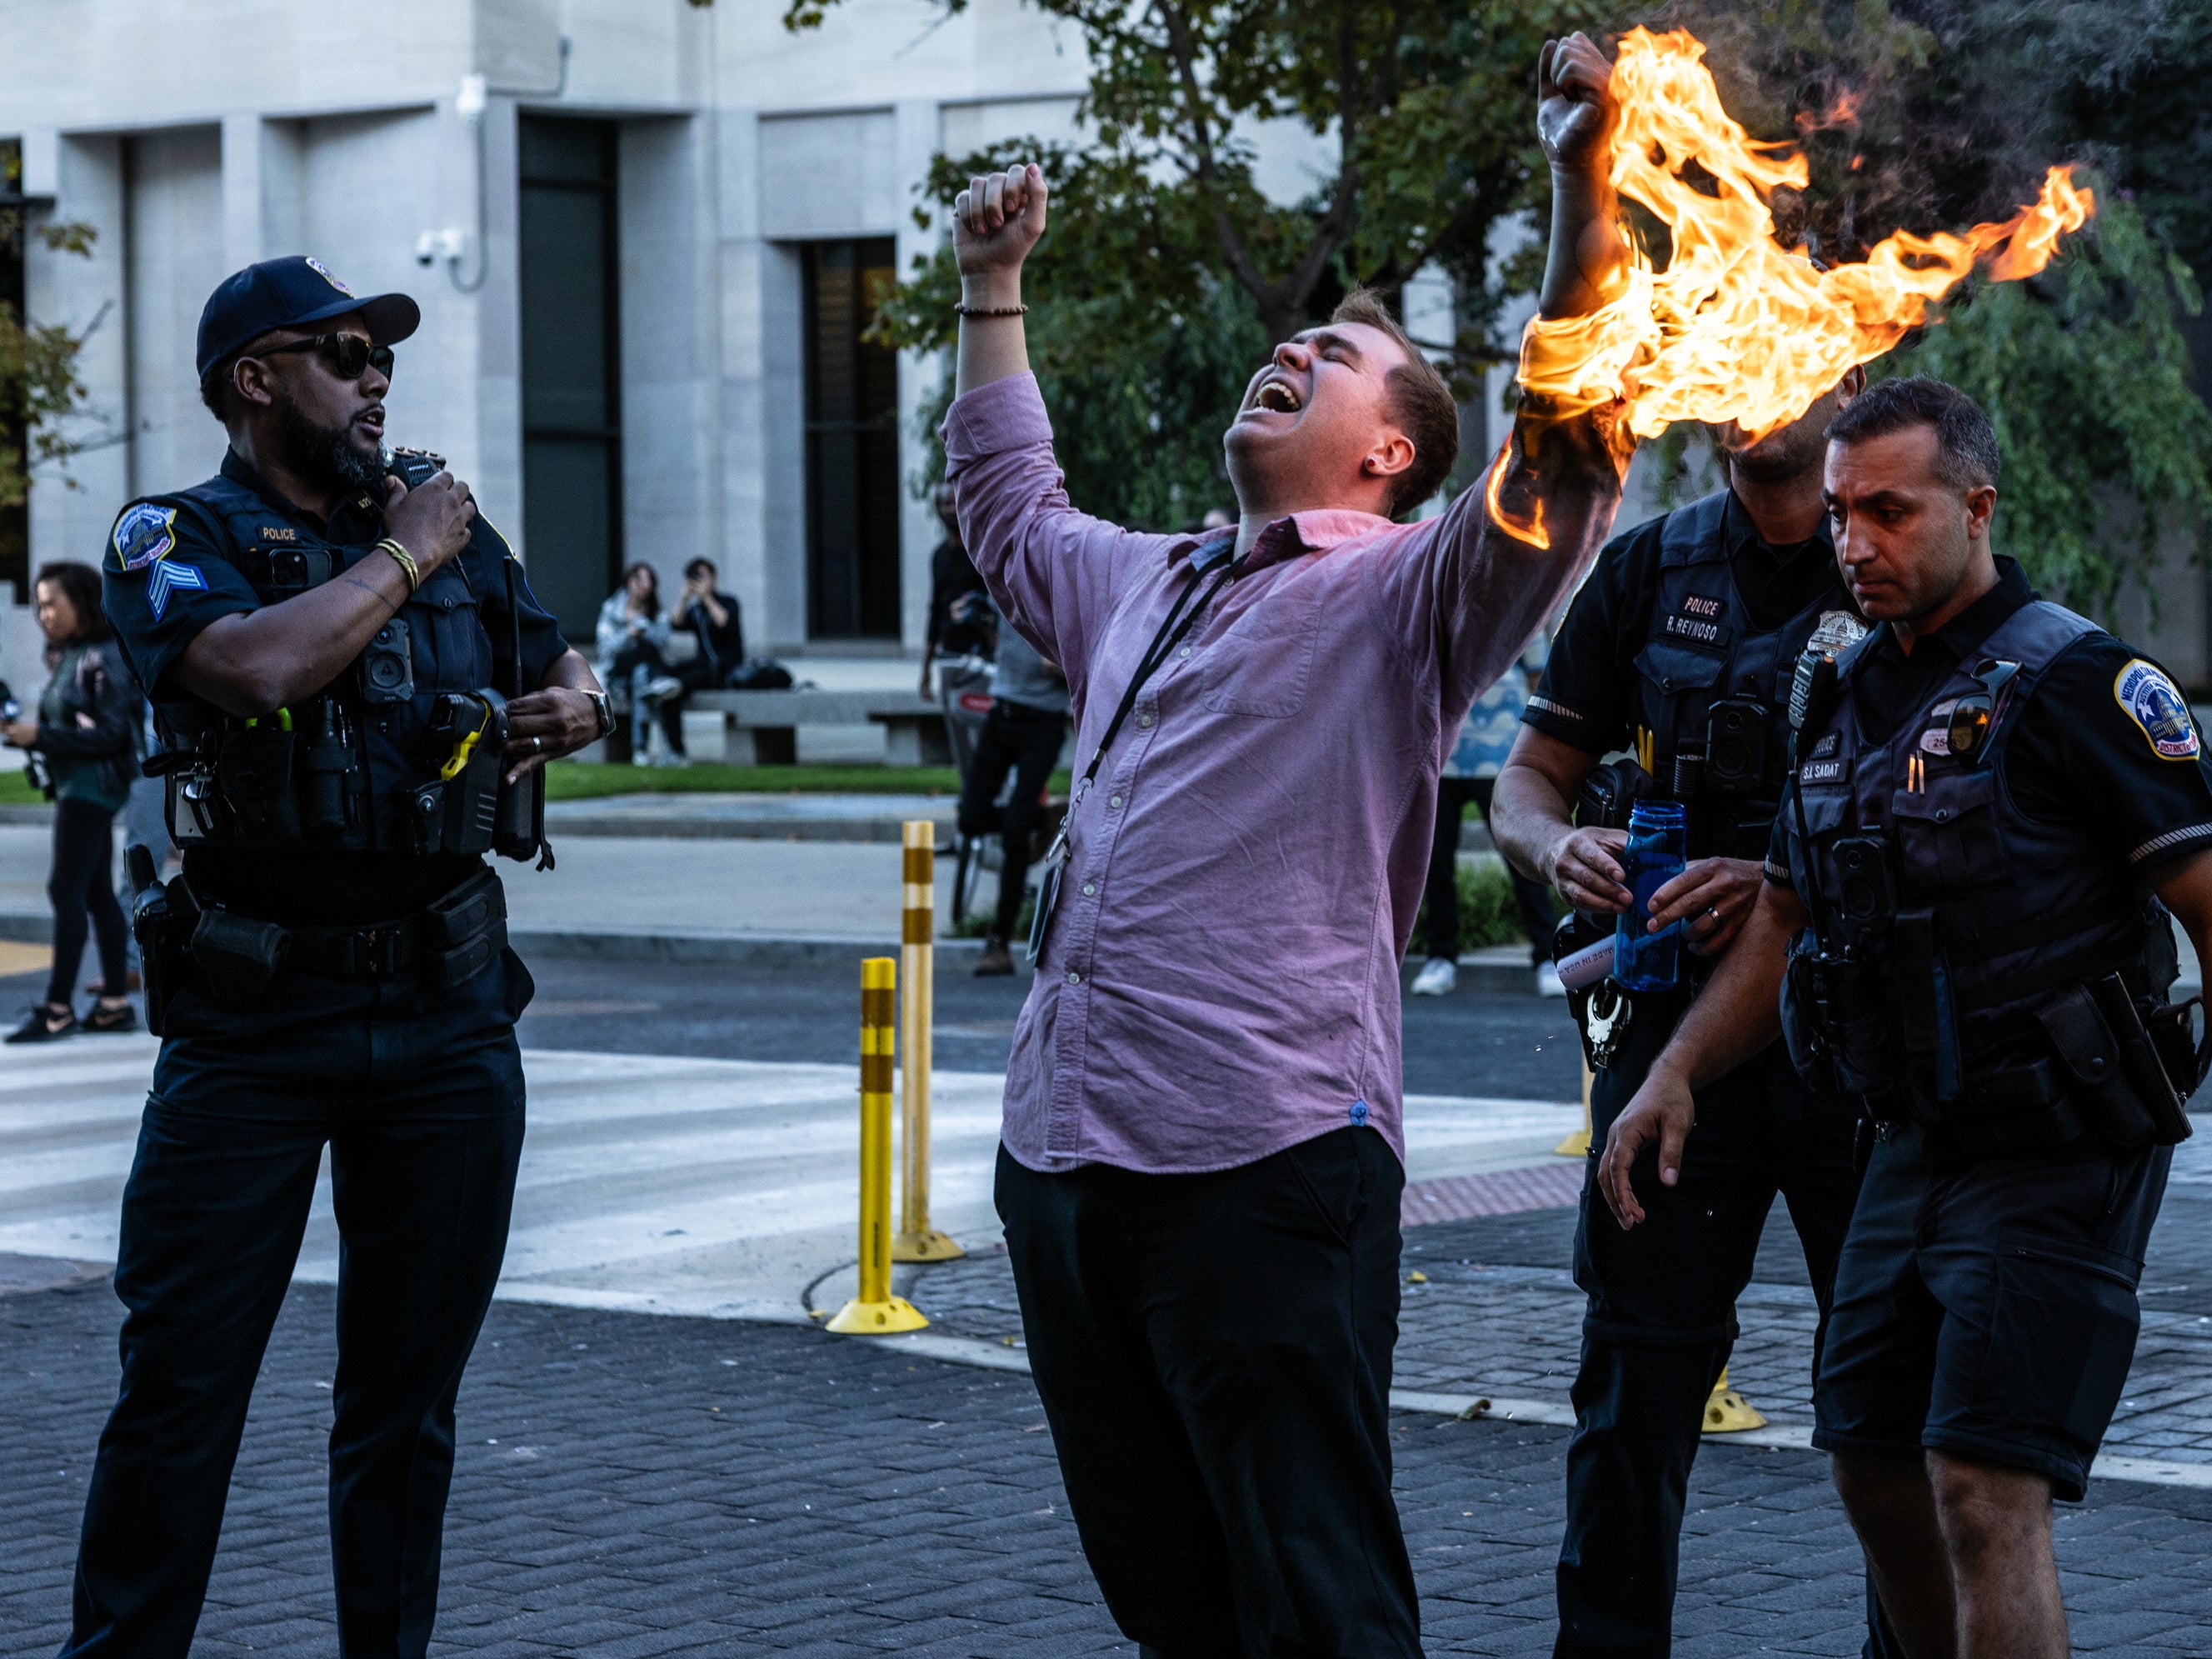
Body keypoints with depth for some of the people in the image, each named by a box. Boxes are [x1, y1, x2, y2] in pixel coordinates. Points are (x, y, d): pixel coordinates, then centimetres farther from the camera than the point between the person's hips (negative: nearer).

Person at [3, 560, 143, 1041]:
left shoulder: (103, 659, -15)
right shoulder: (70, 656, 13)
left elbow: (111, 732, -19)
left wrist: (41, 736, -21)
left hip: (93, 786, -10)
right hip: (74, 785, 10)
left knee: (67, 890, -10)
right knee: (98, 893, 10)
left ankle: (57, 1008, -10)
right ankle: (115, 1002, 14)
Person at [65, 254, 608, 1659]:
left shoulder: (449, 520, 11)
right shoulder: (175, 540, -4)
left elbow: (557, 663, 24)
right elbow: (256, 664, -25)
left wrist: (574, 710, 1)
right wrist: (400, 557, -12)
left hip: (446, 1015, 4)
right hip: (252, 1025, -4)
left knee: (410, 1385, 11)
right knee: (181, 1382, -3)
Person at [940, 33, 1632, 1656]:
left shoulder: (1405, 594, 2)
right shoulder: (1146, 580, 24)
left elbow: (1568, 459, -14)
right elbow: (1010, 507, 44)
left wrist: (1585, 187, -24)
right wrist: (992, 288, 42)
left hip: (1265, 1168, -8)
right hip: (1063, 1155, 8)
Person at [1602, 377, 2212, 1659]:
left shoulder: (2078, 683, -12)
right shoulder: (1848, 696, 12)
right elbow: (1786, 926, 21)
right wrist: (1675, 1078, 9)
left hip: (2057, 1157, -8)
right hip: (1913, 1150, 8)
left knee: (1985, 1491, -16)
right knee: (1876, 1469, 14)